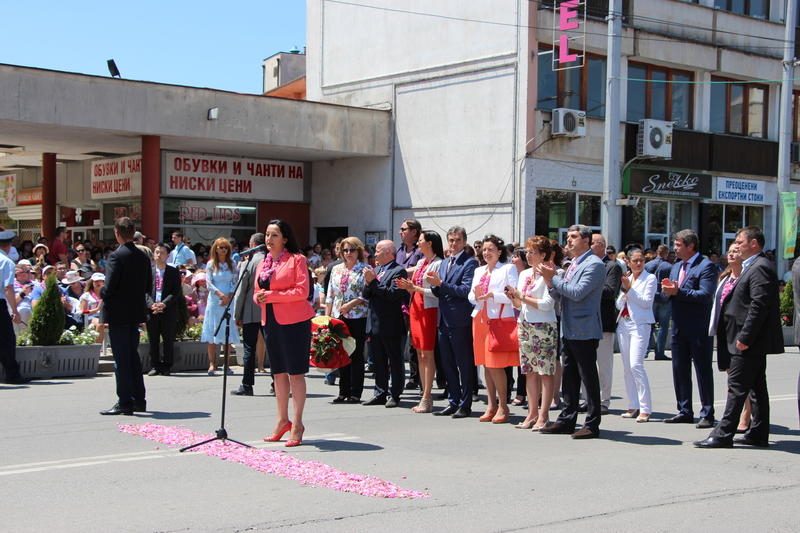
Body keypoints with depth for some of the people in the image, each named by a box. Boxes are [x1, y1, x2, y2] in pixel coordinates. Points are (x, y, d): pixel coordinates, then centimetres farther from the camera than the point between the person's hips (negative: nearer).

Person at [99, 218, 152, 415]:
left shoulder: (116, 256, -16)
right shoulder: (143, 256, 5)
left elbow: (110, 286, -20)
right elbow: (148, 286, 9)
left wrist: (102, 294, 0)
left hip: (118, 313, -7)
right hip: (136, 312, 7)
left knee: (121, 359, -2)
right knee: (133, 356, 16)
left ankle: (125, 403, 0)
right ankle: (138, 400, 21)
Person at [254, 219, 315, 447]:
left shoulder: (296, 259, -6)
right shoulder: (263, 263, 15)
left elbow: (302, 291, -14)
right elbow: (257, 291, 22)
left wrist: (272, 295, -18)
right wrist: (258, 297, -2)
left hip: (294, 321, -7)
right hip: (270, 322, 7)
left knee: (295, 373, -3)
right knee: (278, 372, 14)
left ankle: (297, 424, 4)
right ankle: (282, 420, 24)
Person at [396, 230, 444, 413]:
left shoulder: (438, 264, -10)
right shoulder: (421, 262, 16)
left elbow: (437, 292, -17)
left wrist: (415, 288, -16)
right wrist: (408, 287, 2)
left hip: (429, 310, -9)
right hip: (416, 308, 9)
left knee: (427, 354, -7)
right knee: (420, 355, 9)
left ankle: (427, 399, -5)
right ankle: (425, 396, 14)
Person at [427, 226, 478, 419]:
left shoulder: (470, 263, -7)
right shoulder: (444, 263, 18)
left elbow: (466, 290, -17)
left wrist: (441, 283, -18)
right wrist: (434, 285, -3)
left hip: (461, 322, -8)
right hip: (444, 321, 8)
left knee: (464, 365, -1)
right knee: (448, 364, 12)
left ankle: (465, 405, 5)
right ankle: (453, 402, 20)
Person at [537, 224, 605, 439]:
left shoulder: (594, 264, -12)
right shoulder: (573, 264, 18)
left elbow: (578, 292, -21)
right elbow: (562, 293, 19)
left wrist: (553, 278, -14)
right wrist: (550, 281, 1)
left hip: (584, 331, -10)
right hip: (570, 331, 10)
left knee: (588, 378, -4)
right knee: (569, 377, 14)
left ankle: (592, 425, 1)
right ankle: (567, 420, 22)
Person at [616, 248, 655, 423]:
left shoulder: (650, 278, -1)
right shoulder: (626, 279, 16)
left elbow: (647, 302, -11)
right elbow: (619, 304, 15)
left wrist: (629, 289, -13)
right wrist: (624, 292, -3)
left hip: (640, 325, -7)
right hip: (623, 324, 7)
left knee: (636, 365, -17)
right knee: (627, 367, 8)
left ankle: (645, 410, -15)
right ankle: (633, 406, 15)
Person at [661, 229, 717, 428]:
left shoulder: (706, 266, -10)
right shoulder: (676, 266, 17)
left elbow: (705, 295, -21)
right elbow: (668, 294, 17)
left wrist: (678, 292, -23)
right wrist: (667, 289, -6)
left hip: (698, 329, -8)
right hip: (679, 327, 8)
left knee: (703, 371, -1)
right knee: (679, 370, 11)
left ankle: (707, 415, 5)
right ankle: (685, 412, 21)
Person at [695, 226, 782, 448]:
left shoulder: (760, 268, -15)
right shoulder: (753, 267, 18)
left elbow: (759, 306, -23)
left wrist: (744, 337, -23)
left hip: (749, 342, -11)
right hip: (752, 341, 11)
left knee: (737, 386, -10)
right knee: (756, 387, 12)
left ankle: (723, 435, -9)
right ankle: (758, 434, 18)